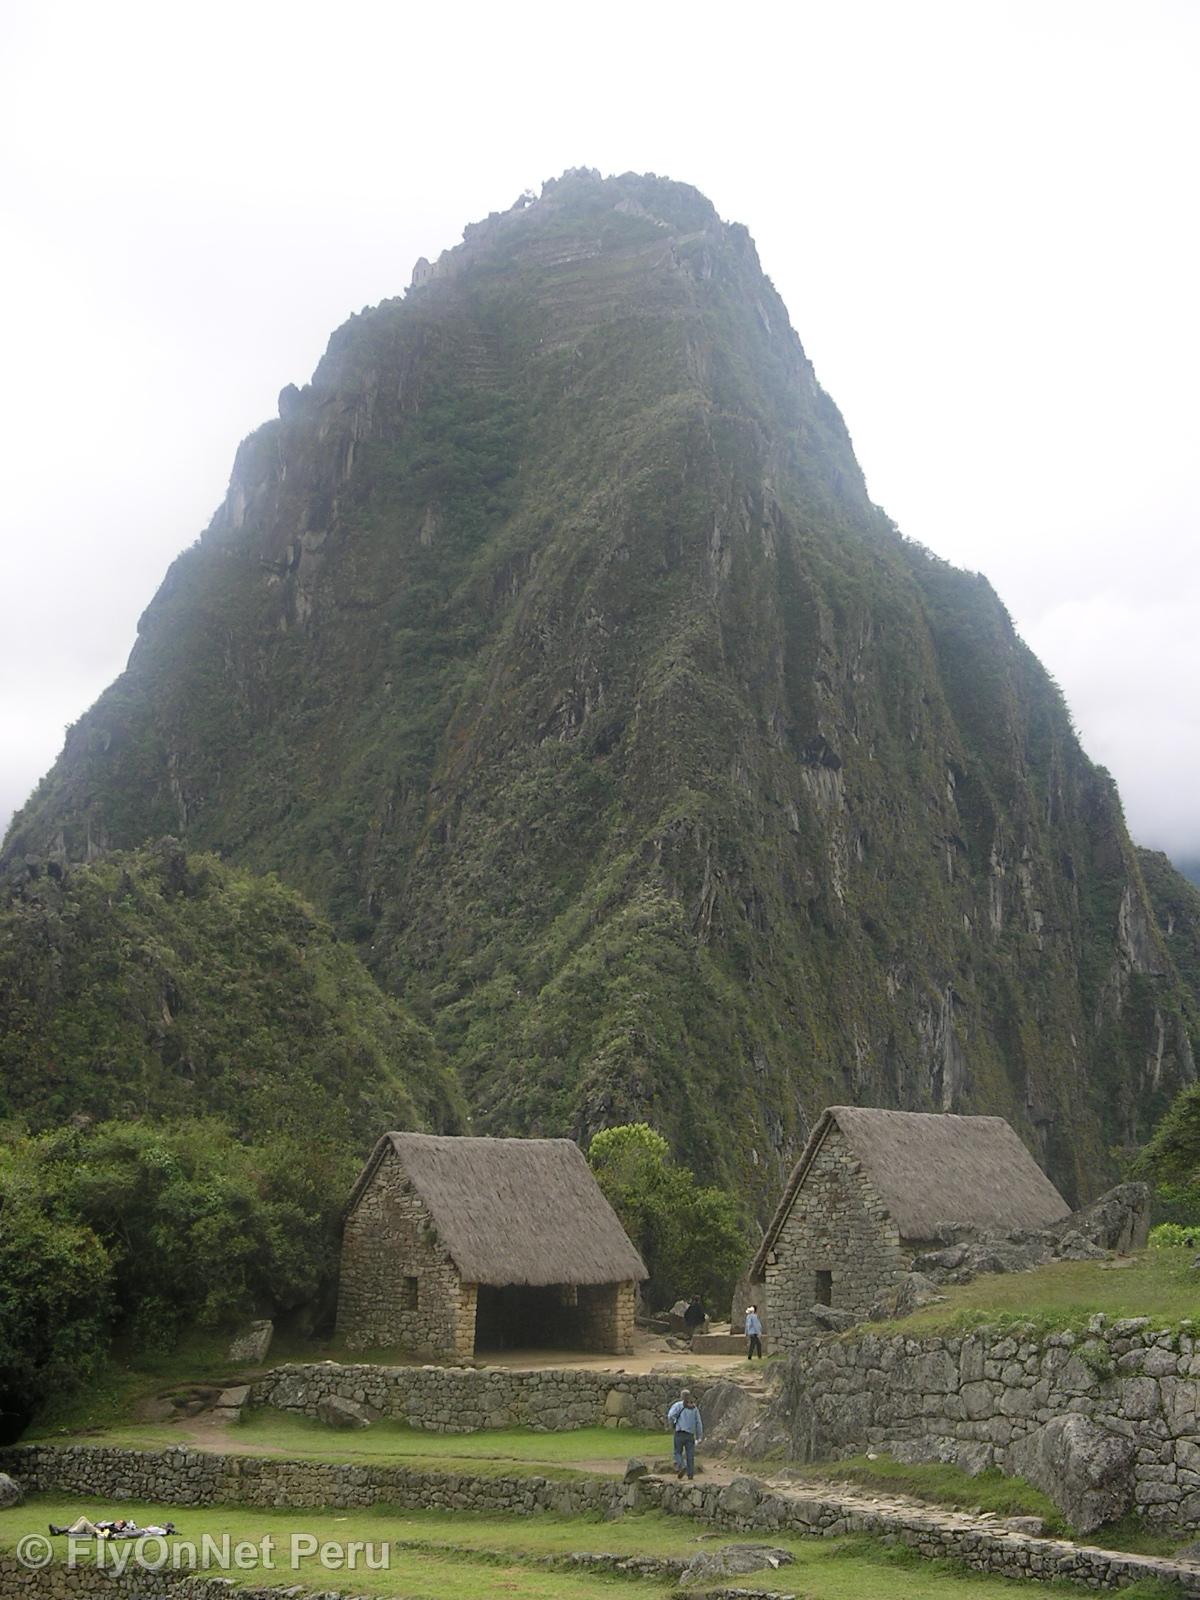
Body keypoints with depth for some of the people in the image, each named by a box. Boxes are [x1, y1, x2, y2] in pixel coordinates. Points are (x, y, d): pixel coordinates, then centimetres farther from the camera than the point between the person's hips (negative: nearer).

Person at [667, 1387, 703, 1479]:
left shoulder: (678, 1405, 1)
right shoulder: (694, 1408, 12)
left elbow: (670, 1416, -13)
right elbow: (698, 1423, 10)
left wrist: (673, 1425, 5)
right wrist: (699, 1436, 15)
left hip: (680, 1433, -3)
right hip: (690, 1434, 3)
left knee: (678, 1452, 8)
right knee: (690, 1455, 5)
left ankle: (682, 1466, -16)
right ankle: (690, 1474, -1)